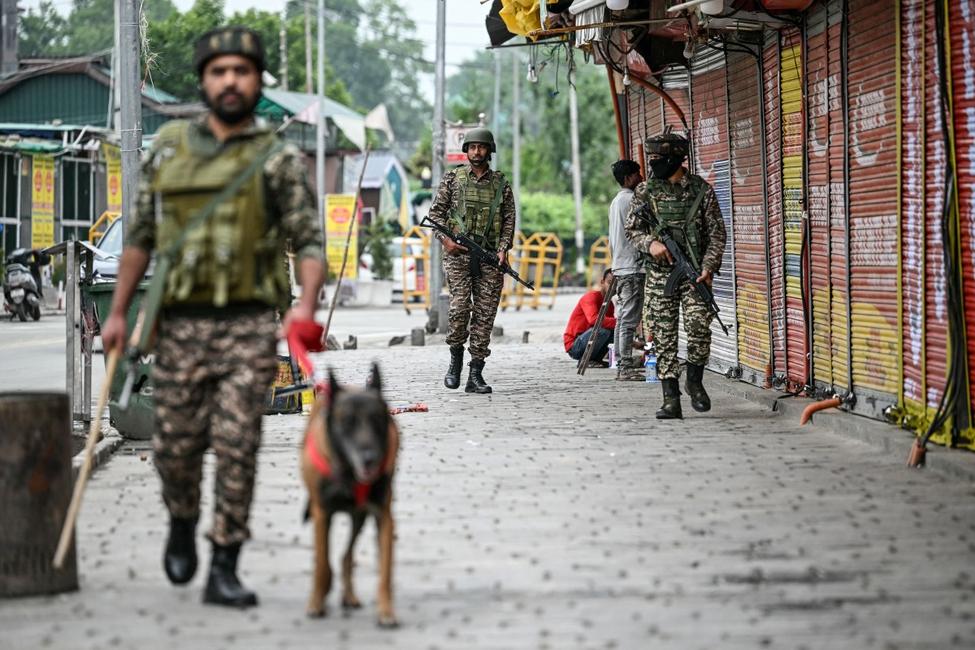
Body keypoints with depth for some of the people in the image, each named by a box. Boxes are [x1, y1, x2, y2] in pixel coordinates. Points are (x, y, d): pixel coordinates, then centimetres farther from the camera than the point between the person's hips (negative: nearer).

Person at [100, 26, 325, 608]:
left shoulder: (278, 160, 2)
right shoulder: (169, 147, 10)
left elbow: (309, 241, -4)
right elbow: (142, 235, 15)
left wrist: (307, 304, -22)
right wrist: (118, 312, 12)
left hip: (250, 325, -2)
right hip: (181, 324, 2)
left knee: (238, 447, -7)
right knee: (176, 445, 7)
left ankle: (224, 570, 1)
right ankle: (182, 524, 37)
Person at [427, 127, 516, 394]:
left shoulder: (501, 184, 13)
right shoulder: (453, 178, 8)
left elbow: (509, 220, 11)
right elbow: (436, 211, 7)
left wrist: (503, 249, -4)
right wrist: (445, 239, -8)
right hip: (459, 253, -2)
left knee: (485, 314, -2)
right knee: (459, 307, -15)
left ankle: (476, 375, 0)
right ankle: (456, 357, 9)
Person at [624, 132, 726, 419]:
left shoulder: (701, 190, 1)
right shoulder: (645, 191, 6)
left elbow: (716, 233, 2)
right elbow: (631, 228, 8)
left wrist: (709, 267, -10)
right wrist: (650, 243, -12)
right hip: (659, 274, 2)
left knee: (699, 328, -16)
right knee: (663, 338, -1)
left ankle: (695, 382, 7)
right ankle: (671, 400, 2)